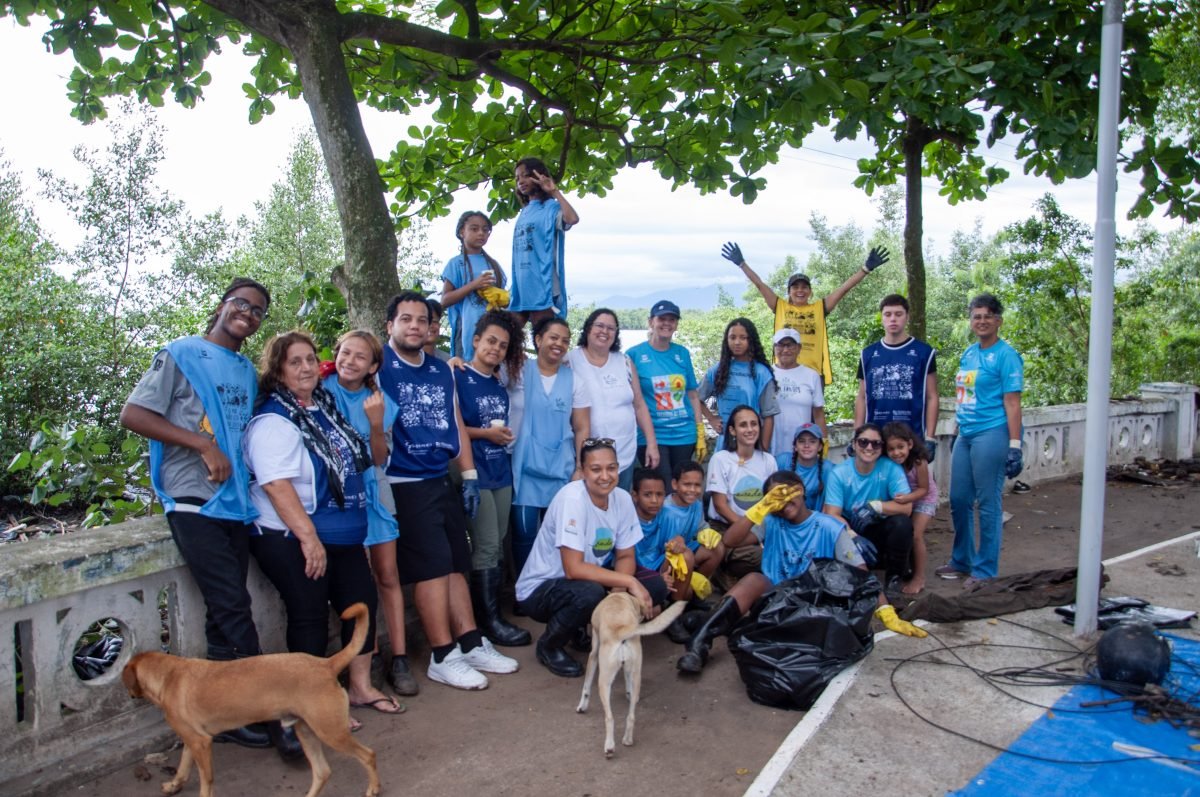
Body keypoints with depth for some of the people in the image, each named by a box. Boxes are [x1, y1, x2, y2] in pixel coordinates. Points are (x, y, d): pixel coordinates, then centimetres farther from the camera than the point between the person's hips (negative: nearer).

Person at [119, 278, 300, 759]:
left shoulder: (248, 371, 17)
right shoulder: (181, 354, -1)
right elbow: (132, 415, -9)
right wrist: (204, 445, -16)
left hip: (235, 503, 6)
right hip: (194, 502, -6)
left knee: (225, 613, 9)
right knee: (233, 608, -9)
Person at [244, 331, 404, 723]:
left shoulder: (326, 405, 10)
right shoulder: (273, 421, -16)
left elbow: (357, 459, 29)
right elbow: (275, 484, -25)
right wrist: (308, 536, -27)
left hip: (342, 534, 9)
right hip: (292, 540, -8)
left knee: (362, 602, 11)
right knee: (310, 616, -2)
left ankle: (360, 687, 27)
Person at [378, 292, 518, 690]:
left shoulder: (442, 370, 13)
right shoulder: (379, 366, -7)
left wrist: (469, 475, 12)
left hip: (442, 481, 7)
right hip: (405, 485, -7)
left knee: (456, 564, 10)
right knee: (433, 566, -5)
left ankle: (471, 645, 20)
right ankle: (443, 658, 6)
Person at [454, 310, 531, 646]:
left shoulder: (499, 385, 14)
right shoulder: (459, 379, -7)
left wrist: (505, 433, 8)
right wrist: (485, 433, -14)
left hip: (501, 471, 8)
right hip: (475, 473, -7)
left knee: (497, 546, 11)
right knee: (487, 547, -5)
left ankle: (484, 611, 22)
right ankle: (490, 619, 5)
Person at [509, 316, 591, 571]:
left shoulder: (573, 380, 6)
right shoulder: (519, 372, 0)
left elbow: (582, 429, 6)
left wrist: (580, 469, 0)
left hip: (561, 470, 2)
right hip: (525, 468, -2)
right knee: (524, 534, -2)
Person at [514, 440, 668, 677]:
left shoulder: (622, 498, -8)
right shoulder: (572, 498, -27)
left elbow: (625, 556, -1)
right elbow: (573, 569, -31)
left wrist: (620, 590, -21)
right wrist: (628, 581, -31)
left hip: (589, 578, 7)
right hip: (540, 588, -6)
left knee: (655, 585, -11)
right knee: (590, 593, -37)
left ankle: (593, 629, 10)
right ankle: (549, 646, -6)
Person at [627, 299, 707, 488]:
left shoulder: (682, 353, 8)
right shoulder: (635, 354, -3)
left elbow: (692, 395, 11)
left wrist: (701, 433, 7)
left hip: (684, 435, 4)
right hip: (652, 436, -4)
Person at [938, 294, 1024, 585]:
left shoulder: (1006, 355, -6)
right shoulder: (968, 353, 14)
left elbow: (1012, 403, -11)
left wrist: (1015, 446, -16)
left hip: (991, 435, -7)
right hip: (965, 435, 8)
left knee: (988, 504, 0)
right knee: (959, 500, 13)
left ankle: (985, 570, 11)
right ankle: (962, 561, 28)